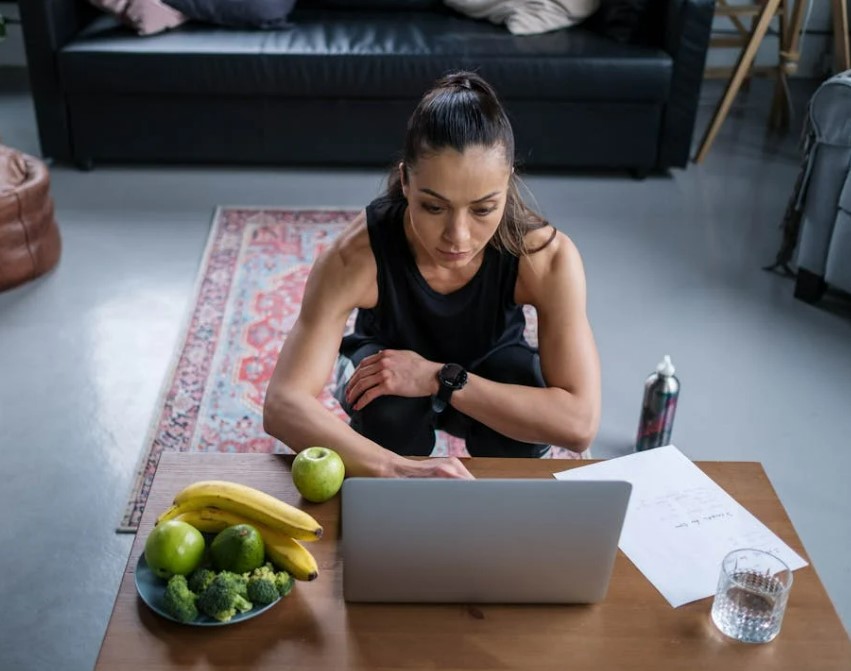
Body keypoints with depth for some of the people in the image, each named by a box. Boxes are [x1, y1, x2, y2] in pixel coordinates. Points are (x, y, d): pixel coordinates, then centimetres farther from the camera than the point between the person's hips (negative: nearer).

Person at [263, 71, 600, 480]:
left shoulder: (545, 256, -33)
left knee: (521, 373, -31)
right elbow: (283, 405, -43)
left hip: (490, 393, 1)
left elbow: (580, 423, -36)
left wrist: (440, 378, -41)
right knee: (385, 403, -34)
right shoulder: (355, 256, -35)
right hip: (394, 403, -1)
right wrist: (398, 469, -60)